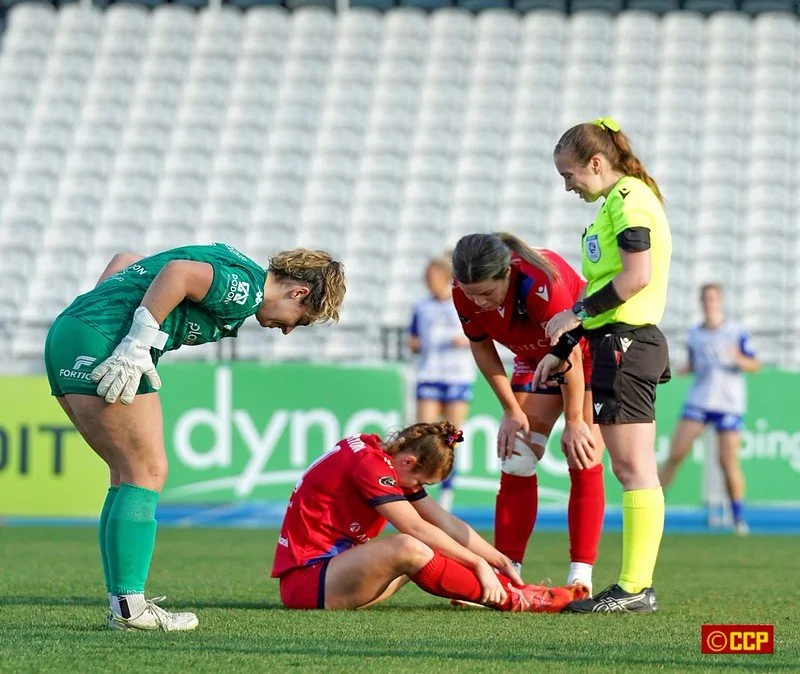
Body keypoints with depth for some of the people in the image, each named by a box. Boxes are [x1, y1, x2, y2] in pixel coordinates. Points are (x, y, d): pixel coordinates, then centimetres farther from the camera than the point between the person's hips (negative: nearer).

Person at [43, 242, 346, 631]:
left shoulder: (228, 267, 25)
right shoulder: (249, 286, -5)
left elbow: (124, 261, 26)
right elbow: (177, 273, -20)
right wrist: (137, 347, -20)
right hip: (101, 342, -10)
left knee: (128, 474, 14)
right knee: (148, 472, -5)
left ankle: (121, 602, 13)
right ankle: (128, 608, -6)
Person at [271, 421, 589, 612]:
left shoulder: (391, 462, 12)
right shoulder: (370, 463, -17)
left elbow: (447, 523, 10)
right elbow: (417, 528, -22)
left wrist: (500, 561, 1)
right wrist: (480, 564, -19)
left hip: (333, 569, 10)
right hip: (304, 580, -10)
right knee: (409, 548, -30)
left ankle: (513, 589, -10)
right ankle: (512, 601, -24)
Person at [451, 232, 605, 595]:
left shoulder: (542, 283, -39)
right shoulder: (465, 294, -22)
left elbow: (571, 353, -29)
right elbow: (482, 348, -4)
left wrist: (574, 421, -21)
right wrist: (511, 410, -5)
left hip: (588, 353, -5)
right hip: (535, 359, 6)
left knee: (583, 462, -12)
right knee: (516, 462, -4)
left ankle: (580, 578, -11)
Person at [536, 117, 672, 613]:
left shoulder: (628, 199, -9)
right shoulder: (620, 202, 22)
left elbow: (637, 276, -20)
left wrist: (577, 313, -11)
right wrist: (562, 348, 23)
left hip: (626, 342, -10)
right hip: (621, 343, 10)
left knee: (634, 468, -10)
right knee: (634, 471, 7)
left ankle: (635, 589, -11)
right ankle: (637, 587, 8)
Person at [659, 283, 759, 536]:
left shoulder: (736, 332, -1)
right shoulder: (694, 334, 11)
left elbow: (754, 365, -2)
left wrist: (738, 359, -22)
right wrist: (683, 370, 1)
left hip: (729, 404, -3)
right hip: (698, 401, 3)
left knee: (728, 461, -8)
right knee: (676, 453, -7)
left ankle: (738, 517, 5)